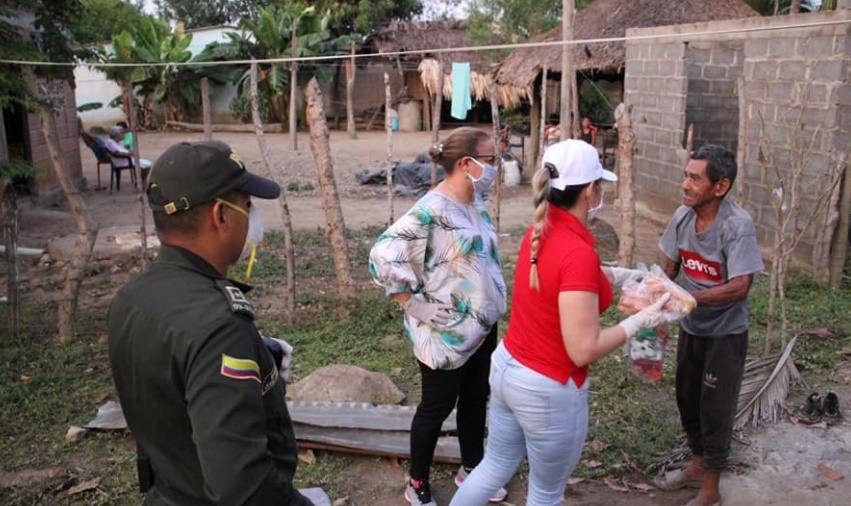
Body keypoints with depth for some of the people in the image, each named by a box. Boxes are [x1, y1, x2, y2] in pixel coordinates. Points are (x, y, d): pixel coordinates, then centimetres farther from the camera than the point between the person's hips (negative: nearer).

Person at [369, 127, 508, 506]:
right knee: (437, 406, 9)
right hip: (446, 333, -8)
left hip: (482, 326, 8)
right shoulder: (431, 212, -24)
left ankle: (471, 469, 43)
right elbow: (383, 256, -29)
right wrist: (417, 306, -24)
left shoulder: (476, 202, 3)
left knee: (476, 400, 21)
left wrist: (491, 307, 15)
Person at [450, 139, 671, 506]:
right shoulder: (579, 253, -28)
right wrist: (640, 320, -13)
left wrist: (624, 275, 20)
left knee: (495, 467, 27)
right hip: (548, 391, -8)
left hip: (506, 367, 8)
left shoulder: (538, 232, -3)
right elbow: (583, 350, -25)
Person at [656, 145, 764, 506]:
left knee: (715, 409, 7)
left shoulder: (737, 225, -26)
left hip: (725, 333, -6)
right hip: (691, 327, 6)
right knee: (687, 400, 20)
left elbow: (740, 287, -31)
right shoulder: (682, 216, -9)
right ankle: (697, 465, 44)